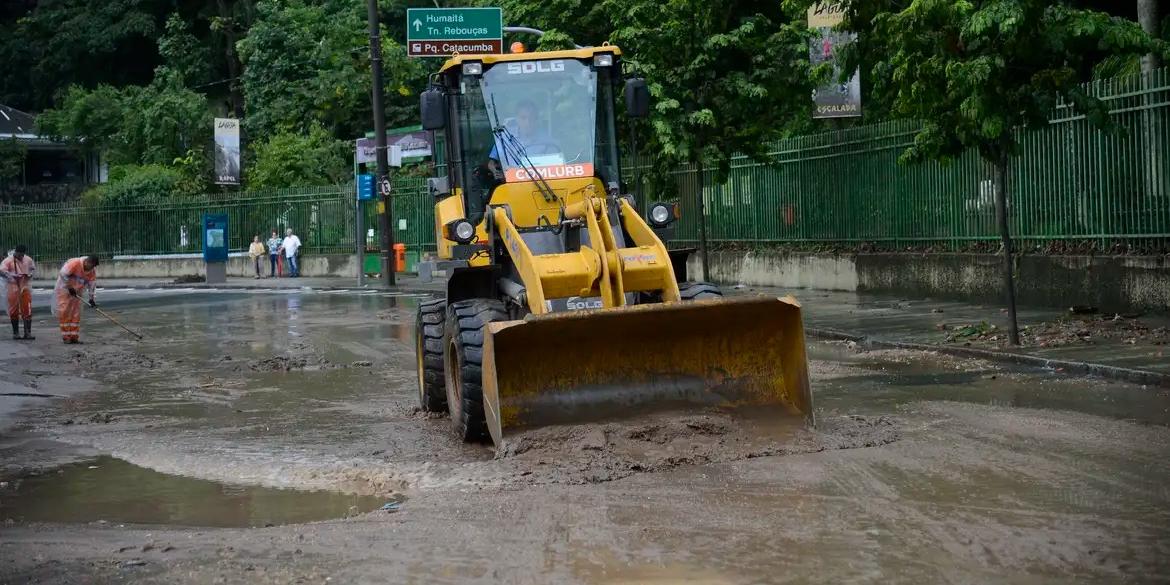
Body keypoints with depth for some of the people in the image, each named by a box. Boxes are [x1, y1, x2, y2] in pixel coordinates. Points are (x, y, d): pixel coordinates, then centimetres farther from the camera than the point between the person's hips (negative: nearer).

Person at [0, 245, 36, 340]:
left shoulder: (28, 260, 4)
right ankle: (15, 333, 17)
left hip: (25, 287, 3)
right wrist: (12, 275, -32)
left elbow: (33, 268, 20)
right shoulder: (9, 261, -10)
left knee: (27, 310, 0)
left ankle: (28, 332, 3)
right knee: (14, 311, 6)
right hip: (13, 288, -3)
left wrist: (30, 274, -2)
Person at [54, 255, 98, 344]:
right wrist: (70, 288, -21)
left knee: (76, 314, 3)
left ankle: (74, 337, 7)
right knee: (64, 313, -8)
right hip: (64, 289, -6)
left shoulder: (92, 272, -4)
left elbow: (92, 284, 3)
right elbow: (63, 274, -26)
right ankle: (66, 337, -4)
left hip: (76, 293, 6)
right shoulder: (74, 263, -25)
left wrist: (91, 298, -4)